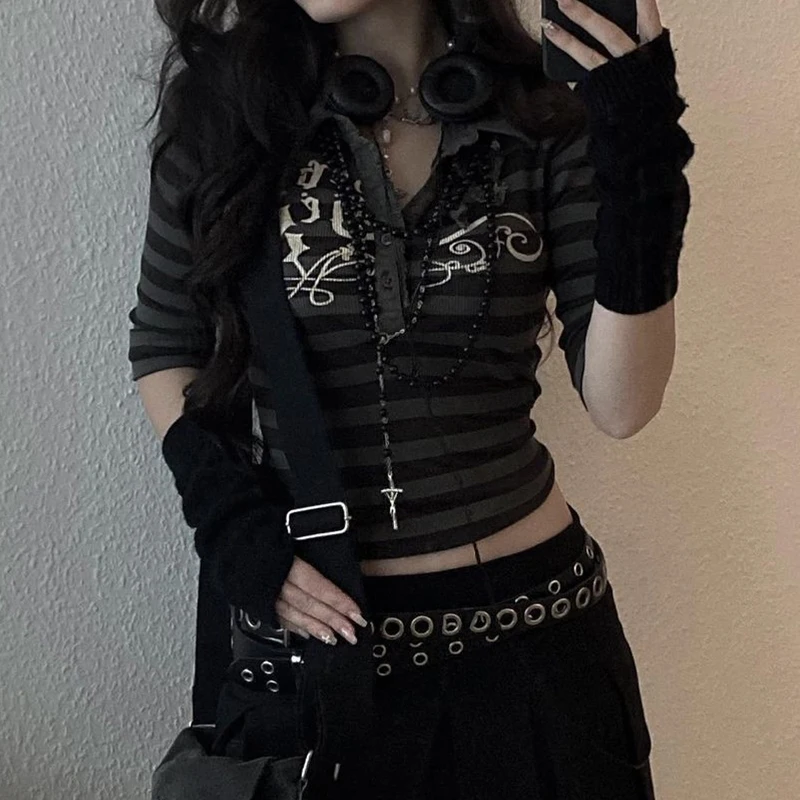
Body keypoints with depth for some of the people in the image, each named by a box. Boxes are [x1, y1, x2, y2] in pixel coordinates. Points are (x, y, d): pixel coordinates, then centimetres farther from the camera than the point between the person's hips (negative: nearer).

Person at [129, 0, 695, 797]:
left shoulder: (546, 119, -5)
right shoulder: (222, 104, -5)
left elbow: (621, 405, -9)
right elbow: (165, 347, 5)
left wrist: (642, 163, -20)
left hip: (527, 614, 1)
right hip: (314, 622, 0)